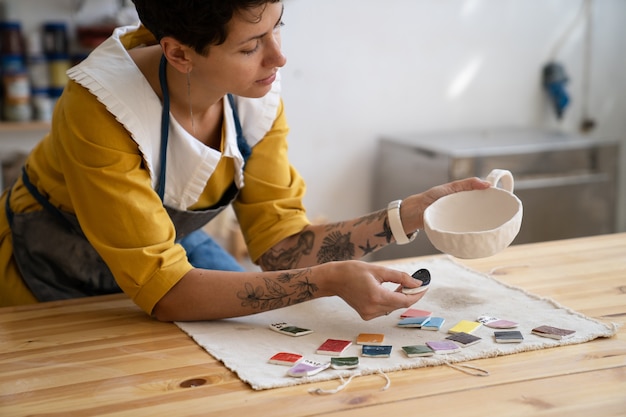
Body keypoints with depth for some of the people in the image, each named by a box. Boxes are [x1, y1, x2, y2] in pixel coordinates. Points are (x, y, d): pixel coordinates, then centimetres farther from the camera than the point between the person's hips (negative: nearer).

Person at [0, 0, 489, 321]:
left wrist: (413, 213, -26)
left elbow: (281, 242, -15)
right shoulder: (100, 109, -37)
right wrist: (328, 281, -41)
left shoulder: (258, 95, -19)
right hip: (54, 283, -3)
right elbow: (162, 289, -36)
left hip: (172, 245, 4)